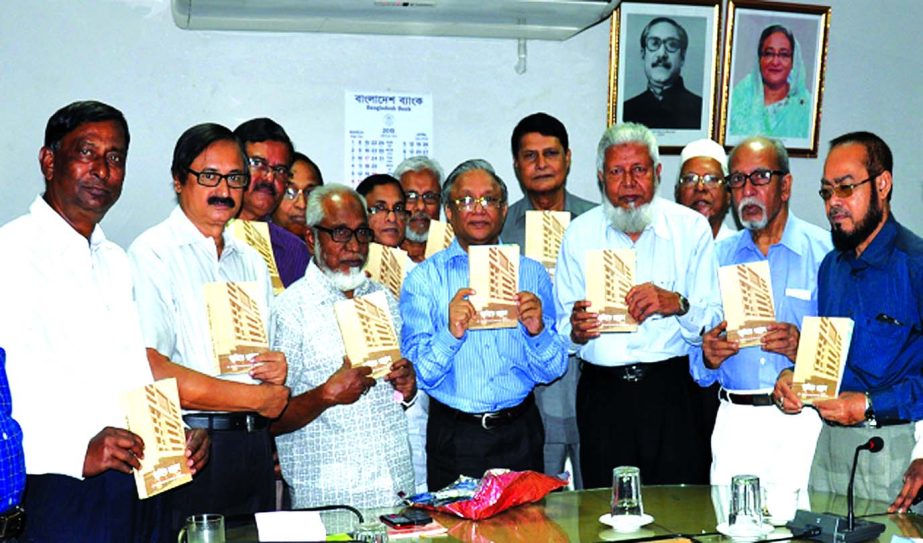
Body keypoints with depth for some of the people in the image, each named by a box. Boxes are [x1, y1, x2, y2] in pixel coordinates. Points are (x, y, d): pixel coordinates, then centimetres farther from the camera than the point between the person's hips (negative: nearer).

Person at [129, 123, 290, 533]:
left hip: (254, 447, 6)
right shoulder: (152, 253, -7)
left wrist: (278, 368, -2)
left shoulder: (250, 260, 16)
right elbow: (150, 372, -18)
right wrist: (257, 398, -11)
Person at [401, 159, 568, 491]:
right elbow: (418, 374, -6)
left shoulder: (532, 273, 7)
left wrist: (537, 332, -13)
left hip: (519, 434, 2)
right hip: (453, 438, -1)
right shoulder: (423, 278, 1)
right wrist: (450, 334, -22)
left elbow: (553, 371, 5)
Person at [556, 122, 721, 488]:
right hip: (602, 394, 1)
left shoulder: (691, 228, 3)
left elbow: (715, 323, -2)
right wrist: (576, 330, -13)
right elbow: (563, 328, 8)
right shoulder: (579, 234, 7)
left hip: (674, 392, -1)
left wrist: (677, 304, -19)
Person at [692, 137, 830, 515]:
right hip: (734, 419, 3)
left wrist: (804, 349, -21)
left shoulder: (826, 252, 1)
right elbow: (699, 364, 15)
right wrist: (708, 357, -6)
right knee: (726, 513, 3)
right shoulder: (718, 256, 12)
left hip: (801, 419, -3)